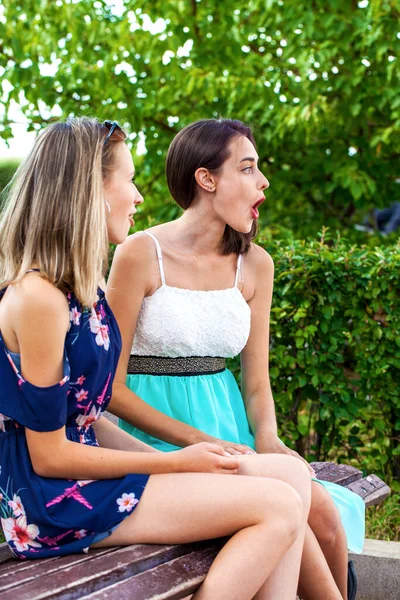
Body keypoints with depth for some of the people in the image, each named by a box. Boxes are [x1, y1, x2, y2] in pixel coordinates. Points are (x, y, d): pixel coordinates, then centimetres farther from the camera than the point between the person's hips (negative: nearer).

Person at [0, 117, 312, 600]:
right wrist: (176, 463, -10)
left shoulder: (81, 287, 10)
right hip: (52, 504, -9)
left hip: (84, 468, 9)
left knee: (290, 474, 1)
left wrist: (174, 462, 1)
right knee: (279, 507, -14)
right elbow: (49, 456, -16)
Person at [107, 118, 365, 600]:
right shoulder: (141, 255, -9)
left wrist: (267, 440, -10)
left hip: (227, 429, 5)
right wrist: (200, 441, -17)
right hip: (157, 435, -5)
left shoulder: (255, 264, 7)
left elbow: (256, 383, 11)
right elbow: (112, 388, -9)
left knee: (321, 507, -20)